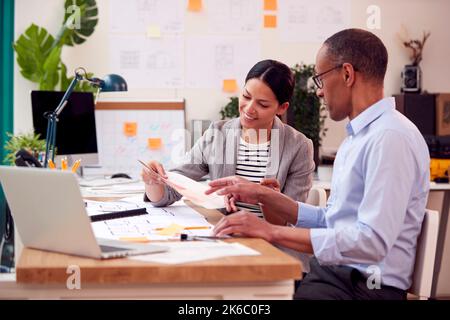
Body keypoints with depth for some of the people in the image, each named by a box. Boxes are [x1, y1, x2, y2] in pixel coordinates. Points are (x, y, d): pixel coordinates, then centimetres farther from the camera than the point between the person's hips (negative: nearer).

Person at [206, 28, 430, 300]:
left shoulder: (391, 137, -17)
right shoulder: (358, 137, 15)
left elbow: (373, 241, -25)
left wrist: (272, 231, -22)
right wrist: (262, 196, 10)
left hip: (367, 287, -8)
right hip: (332, 272, 8)